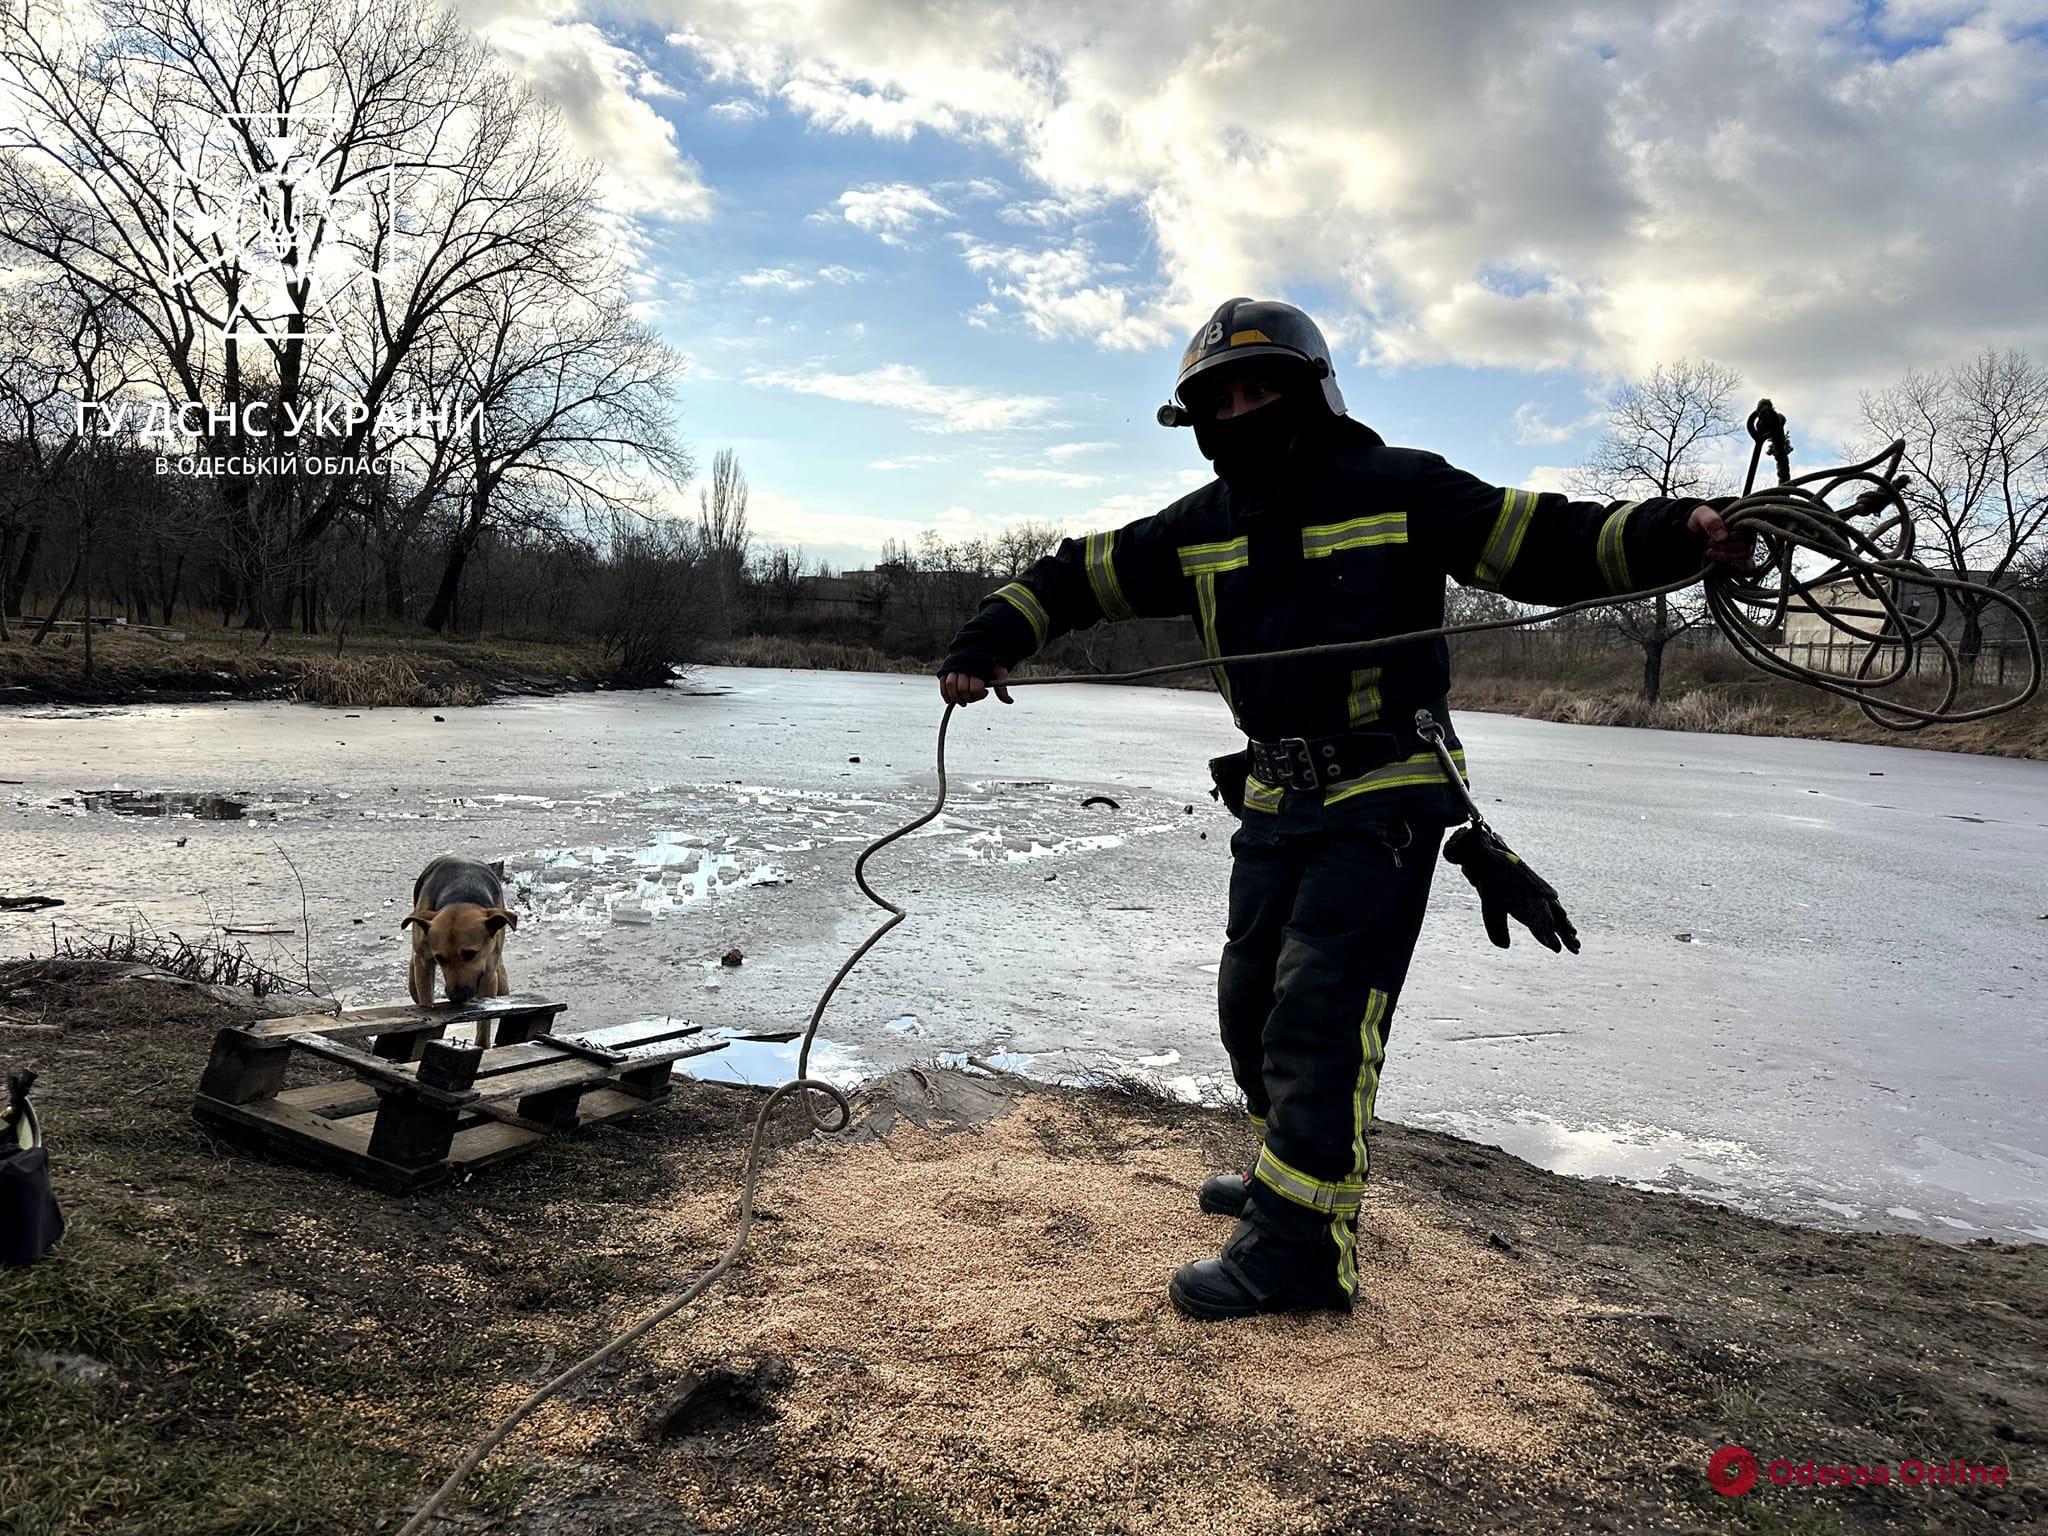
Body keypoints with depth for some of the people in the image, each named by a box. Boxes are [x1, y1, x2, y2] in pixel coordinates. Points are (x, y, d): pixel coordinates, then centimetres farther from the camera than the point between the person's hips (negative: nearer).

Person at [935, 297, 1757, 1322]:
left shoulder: (1400, 491, -7)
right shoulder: (1202, 527, 7)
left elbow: (1550, 544, -8)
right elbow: (1078, 576, 10)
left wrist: (1678, 533, -23)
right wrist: (986, 643, -2)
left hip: (1385, 797, -6)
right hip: (1277, 803, 7)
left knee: (1319, 1007, -13)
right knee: (1251, 1002, 15)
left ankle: (1299, 1245, -5)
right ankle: (1295, 1167, 37)